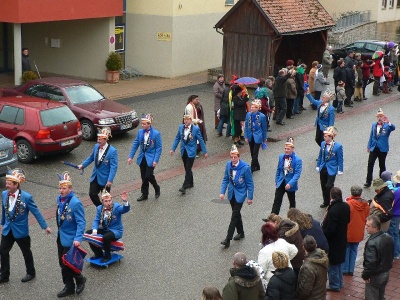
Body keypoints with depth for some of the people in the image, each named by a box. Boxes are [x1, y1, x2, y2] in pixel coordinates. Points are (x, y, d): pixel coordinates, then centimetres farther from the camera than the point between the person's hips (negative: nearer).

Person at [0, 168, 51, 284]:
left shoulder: (26, 197, -21)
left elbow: (36, 212, -14)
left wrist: (45, 226, -12)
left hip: (21, 231, -4)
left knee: (26, 252, 13)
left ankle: (31, 273, 33)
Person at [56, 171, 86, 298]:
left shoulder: (76, 203, -22)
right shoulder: (60, 199, 1)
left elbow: (81, 222, -22)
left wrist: (78, 239, -30)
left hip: (70, 239, -8)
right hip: (61, 237, 8)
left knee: (68, 263, -1)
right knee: (63, 263, 15)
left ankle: (80, 280, 24)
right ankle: (69, 287, 28)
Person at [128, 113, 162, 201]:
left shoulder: (156, 134, -12)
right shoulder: (140, 132, 1)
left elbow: (159, 148, -10)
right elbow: (135, 144, 7)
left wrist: (156, 160, -16)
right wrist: (131, 156, 3)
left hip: (150, 159, -5)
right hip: (142, 158, 5)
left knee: (149, 176, -11)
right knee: (143, 177, 10)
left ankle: (157, 189, 17)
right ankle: (144, 194, 23)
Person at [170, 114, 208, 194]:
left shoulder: (195, 129, -10)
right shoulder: (181, 127, 2)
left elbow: (201, 140, -4)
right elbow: (177, 138, 10)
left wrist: (205, 152, -2)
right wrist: (173, 149, 6)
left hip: (191, 152, -5)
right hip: (183, 151, 5)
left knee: (188, 169, -9)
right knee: (187, 169, 14)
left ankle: (184, 186, -11)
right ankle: (190, 183, 31)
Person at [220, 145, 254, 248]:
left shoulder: (245, 167, -20)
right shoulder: (228, 165, -6)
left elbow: (250, 183, -12)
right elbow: (225, 179, 5)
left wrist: (250, 197, -10)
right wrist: (222, 192, -5)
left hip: (240, 194, -5)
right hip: (232, 194, 5)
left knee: (234, 216, -7)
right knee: (236, 214, 18)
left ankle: (228, 239, -6)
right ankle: (240, 233, 36)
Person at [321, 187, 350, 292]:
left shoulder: (333, 210, -30)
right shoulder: (346, 206, -5)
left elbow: (329, 230, -28)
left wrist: (322, 233, -10)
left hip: (333, 241, -8)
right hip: (342, 239, 8)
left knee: (332, 264, 9)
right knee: (338, 262, 24)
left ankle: (334, 285, 20)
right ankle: (339, 283, 36)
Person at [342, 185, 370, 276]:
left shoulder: (348, 204, -22)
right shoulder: (366, 205, -6)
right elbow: (367, 218, 6)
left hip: (348, 232, -4)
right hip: (359, 233, 4)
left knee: (346, 250, 11)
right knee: (354, 251, 16)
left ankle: (345, 270, 17)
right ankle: (351, 270, 20)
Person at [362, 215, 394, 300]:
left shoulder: (372, 243, -29)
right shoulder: (388, 237, -2)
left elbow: (370, 262, -29)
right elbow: (390, 255, 10)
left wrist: (365, 275, -15)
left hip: (375, 276, -8)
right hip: (386, 273, 8)